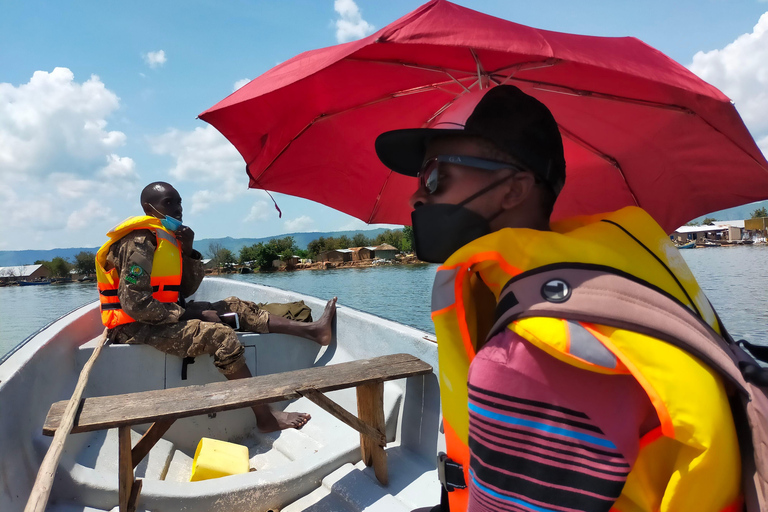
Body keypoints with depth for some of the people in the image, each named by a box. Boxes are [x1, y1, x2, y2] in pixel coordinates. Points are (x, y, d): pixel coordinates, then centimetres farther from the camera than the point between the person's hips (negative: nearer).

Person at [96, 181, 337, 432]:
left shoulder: (167, 237, 11)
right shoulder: (139, 242, -18)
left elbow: (187, 289, 10)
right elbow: (135, 303, -26)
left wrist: (189, 251, -5)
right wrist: (188, 314, -17)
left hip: (165, 317, 10)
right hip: (138, 327, -10)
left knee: (234, 306, 1)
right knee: (221, 336, -24)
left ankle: (310, 328, -4)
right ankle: (266, 418, -21)